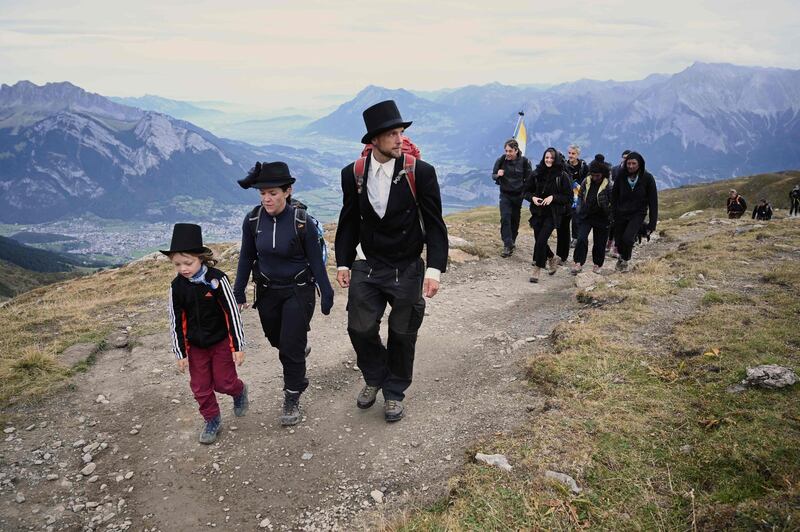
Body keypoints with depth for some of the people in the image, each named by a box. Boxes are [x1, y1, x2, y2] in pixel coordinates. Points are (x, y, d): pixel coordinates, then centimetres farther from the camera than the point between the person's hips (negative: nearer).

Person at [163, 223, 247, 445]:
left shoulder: (216, 279, -21)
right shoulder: (177, 286, -10)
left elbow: (232, 313, -15)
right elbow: (177, 321, -1)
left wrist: (237, 346, -13)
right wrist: (181, 353, 1)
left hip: (221, 341, -3)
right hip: (195, 346, 4)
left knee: (223, 383, 3)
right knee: (200, 387, 9)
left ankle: (239, 391, 37)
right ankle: (212, 421, 30)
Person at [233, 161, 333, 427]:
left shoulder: (302, 221, -20)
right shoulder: (253, 220, -11)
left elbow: (316, 260, -11)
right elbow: (246, 257, 2)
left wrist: (326, 293, -6)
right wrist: (238, 292, 5)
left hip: (299, 290, -4)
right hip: (267, 290, 4)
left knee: (291, 347, -3)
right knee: (276, 340, 20)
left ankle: (292, 400, 17)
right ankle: (300, 347, 55)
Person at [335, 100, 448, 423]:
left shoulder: (420, 172, -13)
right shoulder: (353, 174, -3)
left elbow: (434, 224, -10)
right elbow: (349, 222, 7)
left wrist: (434, 269, -17)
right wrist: (343, 262, 4)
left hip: (407, 271, -2)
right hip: (369, 268, 2)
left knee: (402, 335, 10)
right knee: (360, 328, 4)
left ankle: (395, 392, 34)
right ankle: (374, 378, 35)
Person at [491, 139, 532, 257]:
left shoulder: (524, 161, -9)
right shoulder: (501, 160, -7)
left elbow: (529, 178, 1)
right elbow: (493, 175, 2)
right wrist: (498, 175, -20)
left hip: (518, 195, 0)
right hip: (505, 194, 0)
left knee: (515, 220, 12)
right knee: (505, 219, -14)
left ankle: (512, 240, 33)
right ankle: (507, 246, -15)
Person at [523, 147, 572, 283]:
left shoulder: (562, 175, -6)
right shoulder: (536, 174, 3)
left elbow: (569, 197, -4)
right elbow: (526, 191, 11)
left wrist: (553, 197, -17)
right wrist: (533, 197, -10)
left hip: (553, 214, -4)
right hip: (538, 212, 4)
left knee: (541, 240, -13)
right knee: (539, 240, 9)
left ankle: (537, 269, 1)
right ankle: (551, 258, 39)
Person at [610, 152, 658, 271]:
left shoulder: (647, 178, -11)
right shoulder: (621, 177, -7)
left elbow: (653, 202, -6)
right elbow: (614, 196, 5)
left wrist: (652, 223, -8)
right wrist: (613, 215, 1)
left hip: (638, 214, -3)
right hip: (621, 213, 3)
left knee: (627, 238, -20)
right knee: (619, 239, 8)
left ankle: (625, 260, 8)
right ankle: (621, 256, 42)